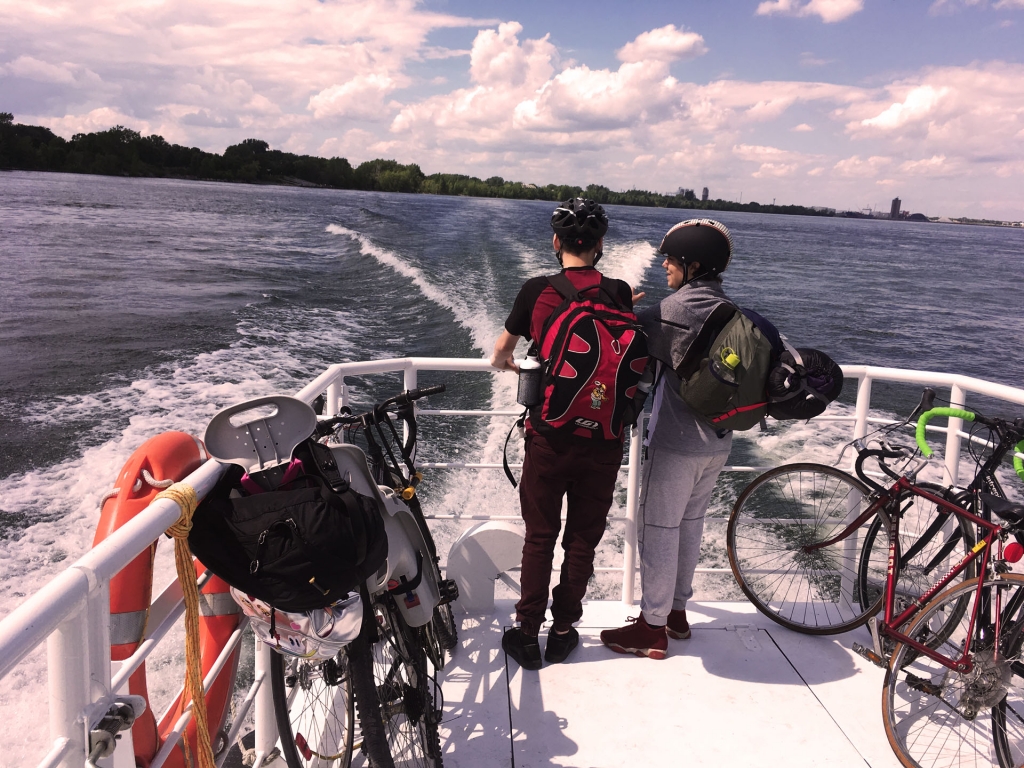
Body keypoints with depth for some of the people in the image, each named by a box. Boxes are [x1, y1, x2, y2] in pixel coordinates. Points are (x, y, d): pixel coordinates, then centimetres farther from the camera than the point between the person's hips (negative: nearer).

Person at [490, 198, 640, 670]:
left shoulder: (536, 290, -5)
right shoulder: (618, 292, -3)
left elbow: (500, 356, 7)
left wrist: (508, 363, 29)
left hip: (550, 435, -1)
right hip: (603, 437, 1)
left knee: (539, 537, 12)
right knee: (583, 538, 14)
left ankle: (527, 635, 21)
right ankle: (563, 631, 26)